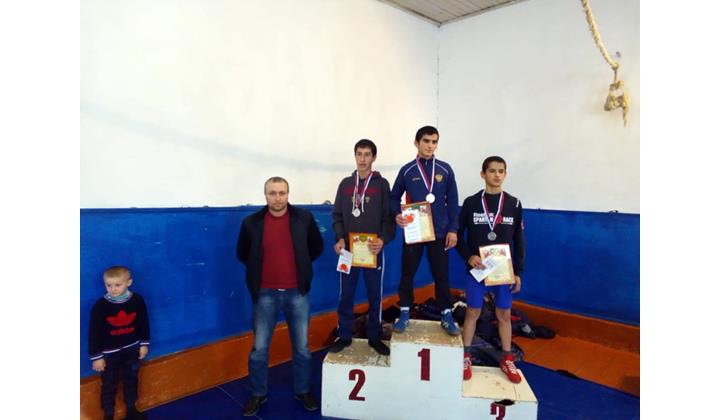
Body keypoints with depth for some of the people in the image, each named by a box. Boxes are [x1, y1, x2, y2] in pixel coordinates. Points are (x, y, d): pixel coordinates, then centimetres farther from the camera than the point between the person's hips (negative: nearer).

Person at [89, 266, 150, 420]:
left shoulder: (137, 300, -15)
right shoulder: (100, 306, -21)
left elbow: (144, 323, -1)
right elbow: (94, 333, -12)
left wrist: (144, 344, 4)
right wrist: (96, 357, -9)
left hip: (131, 349, 2)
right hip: (109, 353, -2)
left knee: (131, 380, 21)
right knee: (109, 385, 14)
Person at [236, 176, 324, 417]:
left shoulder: (304, 218, -5)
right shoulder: (252, 222, -5)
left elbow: (317, 247, 9)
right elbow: (242, 253, 10)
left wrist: (301, 265, 6)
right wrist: (258, 271, 8)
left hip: (297, 293, 0)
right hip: (265, 294, 0)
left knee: (302, 347, 12)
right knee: (259, 348, 10)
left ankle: (302, 391, 32)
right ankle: (258, 394, 30)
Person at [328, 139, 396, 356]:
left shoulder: (381, 184, 1)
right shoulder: (345, 184, 9)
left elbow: (389, 217, -4)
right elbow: (337, 215, 9)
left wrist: (383, 240, -20)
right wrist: (340, 238, -7)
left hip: (373, 250, -2)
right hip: (348, 249, 2)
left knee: (375, 296, 8)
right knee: (346, 295, 9)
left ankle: (375, 337, 23)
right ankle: (344, 336, 24)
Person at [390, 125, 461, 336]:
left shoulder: (445, 170, 2)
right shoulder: (407, 170, 1)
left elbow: (452, 202, 4)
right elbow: (394, 197, 6)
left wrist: (453, 229, -1)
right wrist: (397, 215, -13)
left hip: (439, 232, 0)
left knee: (441, 275, 9)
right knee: (407, 273, 8)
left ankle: (446, 315, 22)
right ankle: (404, 313, 21)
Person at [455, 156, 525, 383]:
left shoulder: (514, 204, 1)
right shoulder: (471, 203, -3)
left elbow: (519, 241, 5)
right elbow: (458, 234, 1)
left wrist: (518, 272, 2)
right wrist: (468, 256, -14)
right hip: (477, 269, -1)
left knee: (504, 314, 11)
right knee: (472, 312, 7)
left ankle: (507, 360, 26)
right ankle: (466, 357, 20)